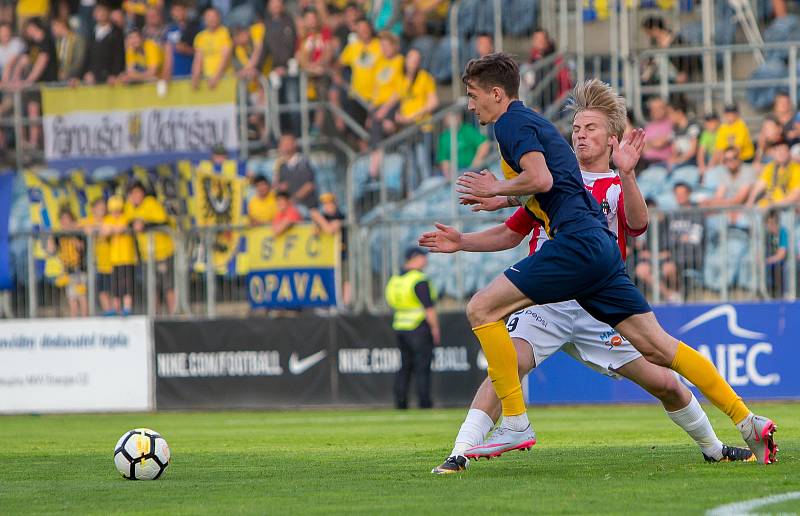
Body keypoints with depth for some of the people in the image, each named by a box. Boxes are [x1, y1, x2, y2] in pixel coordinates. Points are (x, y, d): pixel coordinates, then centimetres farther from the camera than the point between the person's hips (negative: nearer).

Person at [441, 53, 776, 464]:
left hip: (576, 242, -10)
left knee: (482, 308, -8)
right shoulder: (533, 122, 27)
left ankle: (515, 425, -10)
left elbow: (540, 179, -20)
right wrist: (504, 199, 31)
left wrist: (495, 187, -5)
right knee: (657, 347, 6)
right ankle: (748, 421, 2)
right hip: (601, 246, 10)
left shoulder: (511, 123, -3)